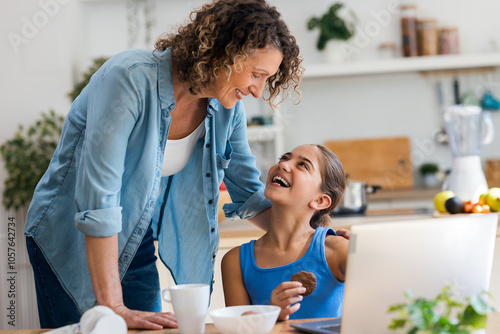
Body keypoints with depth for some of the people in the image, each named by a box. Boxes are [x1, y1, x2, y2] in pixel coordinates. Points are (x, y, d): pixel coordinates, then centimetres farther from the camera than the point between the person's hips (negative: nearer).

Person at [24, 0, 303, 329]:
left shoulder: (228, 107, -8)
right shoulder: (131, 77, -29)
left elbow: (249, 195, 5)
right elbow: (97, 196, -32)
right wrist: (113, 308, -33)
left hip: (137, 241, 6)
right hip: (71, 239, -5)